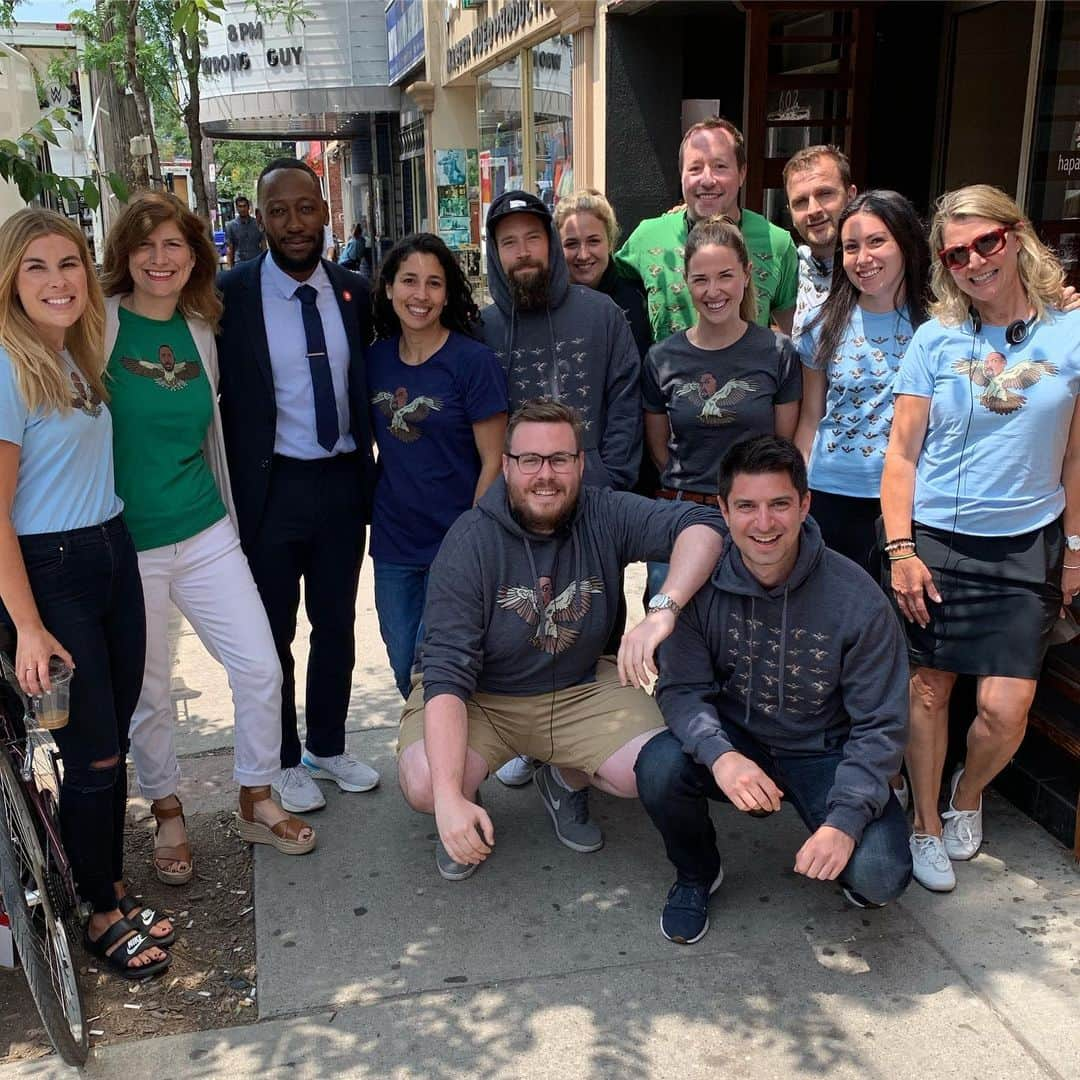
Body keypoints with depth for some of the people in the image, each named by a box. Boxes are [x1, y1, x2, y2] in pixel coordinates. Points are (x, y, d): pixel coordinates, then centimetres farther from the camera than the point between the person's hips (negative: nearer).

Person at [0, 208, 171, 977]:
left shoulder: (77, 358, 9)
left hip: (114, 554, 7)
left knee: (112, 743, 14)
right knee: (94, 754, 3)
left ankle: (114, 891, 31)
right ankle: (101, 913, 22)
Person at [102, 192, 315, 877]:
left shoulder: (201, 331, 6)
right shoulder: (98, 326, -9)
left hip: (206, 535, 4)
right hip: (125, 545, -4)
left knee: (261, 667, 3)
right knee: (149, 693, 9)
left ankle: (257, 802, 24)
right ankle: (168, 814, 32)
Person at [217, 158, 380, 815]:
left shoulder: (354, 292, 2)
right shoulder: (231, 295, -9)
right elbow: (218, 400, -6)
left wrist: (369, 476, 7)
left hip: (343, 482, 4)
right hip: (270, 487, -3)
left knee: (337, 623, 16)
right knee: (273, 632, 11)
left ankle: (328, 748, 35)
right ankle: (284, 762, 30)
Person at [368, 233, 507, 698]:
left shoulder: (474, 361, -12)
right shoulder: (375, 359, 3)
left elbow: (493, 462, -11)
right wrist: (370, 514, 6)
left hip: (454, 546, -5)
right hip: (392, 544, 5)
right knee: (405, 672, 15)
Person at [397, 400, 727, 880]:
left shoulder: (605, 515, -13)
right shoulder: (471, 541, -21)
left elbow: (702, 525, -25)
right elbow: (447, 671, -26)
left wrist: (662, 609, -44)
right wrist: (449, 797, -36)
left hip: (581, 688, 3)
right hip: (479, 697, -2)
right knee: (423, 785, -30)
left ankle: (565, 780, 15)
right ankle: (466, 805, 10)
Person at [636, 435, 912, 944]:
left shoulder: (857, 599, -18)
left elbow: (881, 725, -14)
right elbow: (681, 688, -13)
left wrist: (845, 820, -27)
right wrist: (719, 755, -35)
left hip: (823, 753, -1)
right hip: (733, 743, 2)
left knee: (880, 875, -24)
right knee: (659, 766, -29)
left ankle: (850, 867, 18)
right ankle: (697, 874, 5)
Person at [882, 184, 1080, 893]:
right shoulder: (936, 340, -2)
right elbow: (902, 454, -1)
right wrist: (901, 552, -6)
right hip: (936, 542, 0)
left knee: (1005, 707, -5)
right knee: (929, 688, 6)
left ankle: (967, 796, 28)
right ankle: (927, 825, 26)